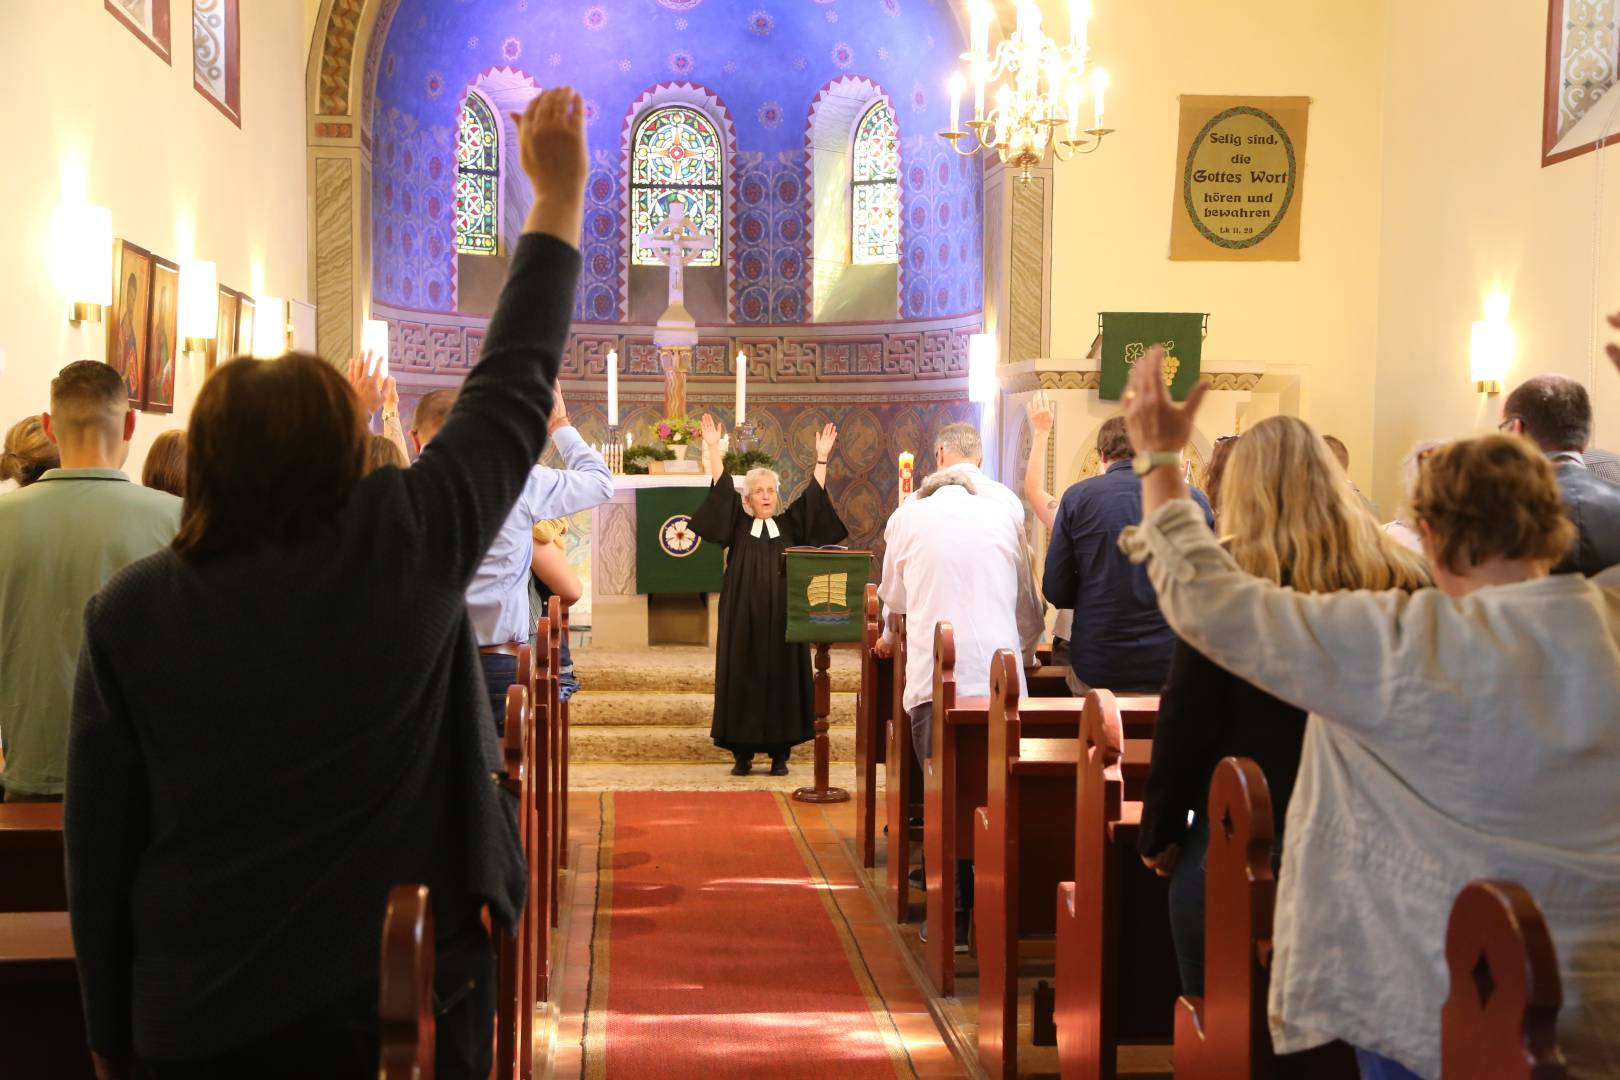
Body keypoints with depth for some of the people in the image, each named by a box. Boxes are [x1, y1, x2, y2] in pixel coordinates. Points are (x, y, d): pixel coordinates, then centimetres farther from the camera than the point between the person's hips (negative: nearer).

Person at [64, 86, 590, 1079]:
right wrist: (561, 199, 10)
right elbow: (514, 388, 0)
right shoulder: (410, 543, -11)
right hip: (403, 991, -1)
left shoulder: (130, 612, -7)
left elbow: (99, 842, -1)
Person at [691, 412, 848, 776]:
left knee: (782, 680, 1)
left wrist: (822, 458, -2)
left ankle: (779, 753, 7)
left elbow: (813, 498, 5)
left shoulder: (790, 525, 11)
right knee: (742, 680, 0)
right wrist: (714, 450, -9)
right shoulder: (738, 525, 7)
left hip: (781, 620, 1)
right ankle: (742, 753, 6)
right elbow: (722, 492, -2)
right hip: (743, 619, -1)